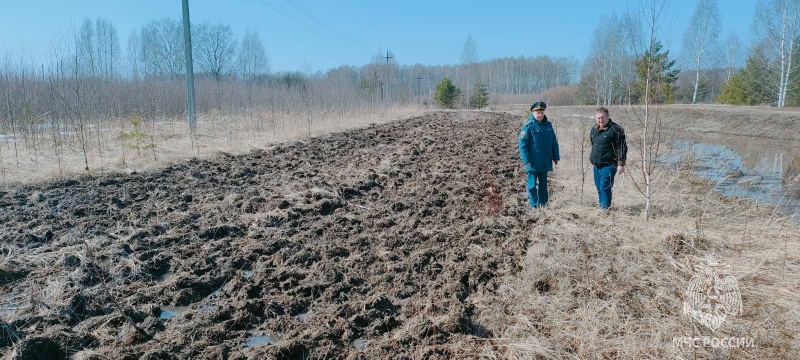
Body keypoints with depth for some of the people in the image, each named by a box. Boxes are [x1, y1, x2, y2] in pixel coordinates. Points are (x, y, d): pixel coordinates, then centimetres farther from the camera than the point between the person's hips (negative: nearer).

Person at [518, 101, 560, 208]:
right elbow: (522, 144, -12)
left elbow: (554, 142, 14)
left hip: (545, 162, 5)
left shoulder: (548, 125, 7)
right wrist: (526, 160, -18)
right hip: (533, 163, -5)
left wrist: (555, 157, 12)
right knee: (532, 184, 1)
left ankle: (543, 203, 25)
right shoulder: (528, 126, -10)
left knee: (543, 183, 14)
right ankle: (534, 205, 9)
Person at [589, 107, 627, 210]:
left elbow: (622, 148, -12)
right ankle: (602, 207, 25)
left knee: (605, 186, -12)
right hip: (596, 165, 7)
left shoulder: (616, 129, -11)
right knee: (599, 187, 13)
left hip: (609, 164, -7)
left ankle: (606, 208, -3)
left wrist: (621, 164, -15)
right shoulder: (593, 130, 12)